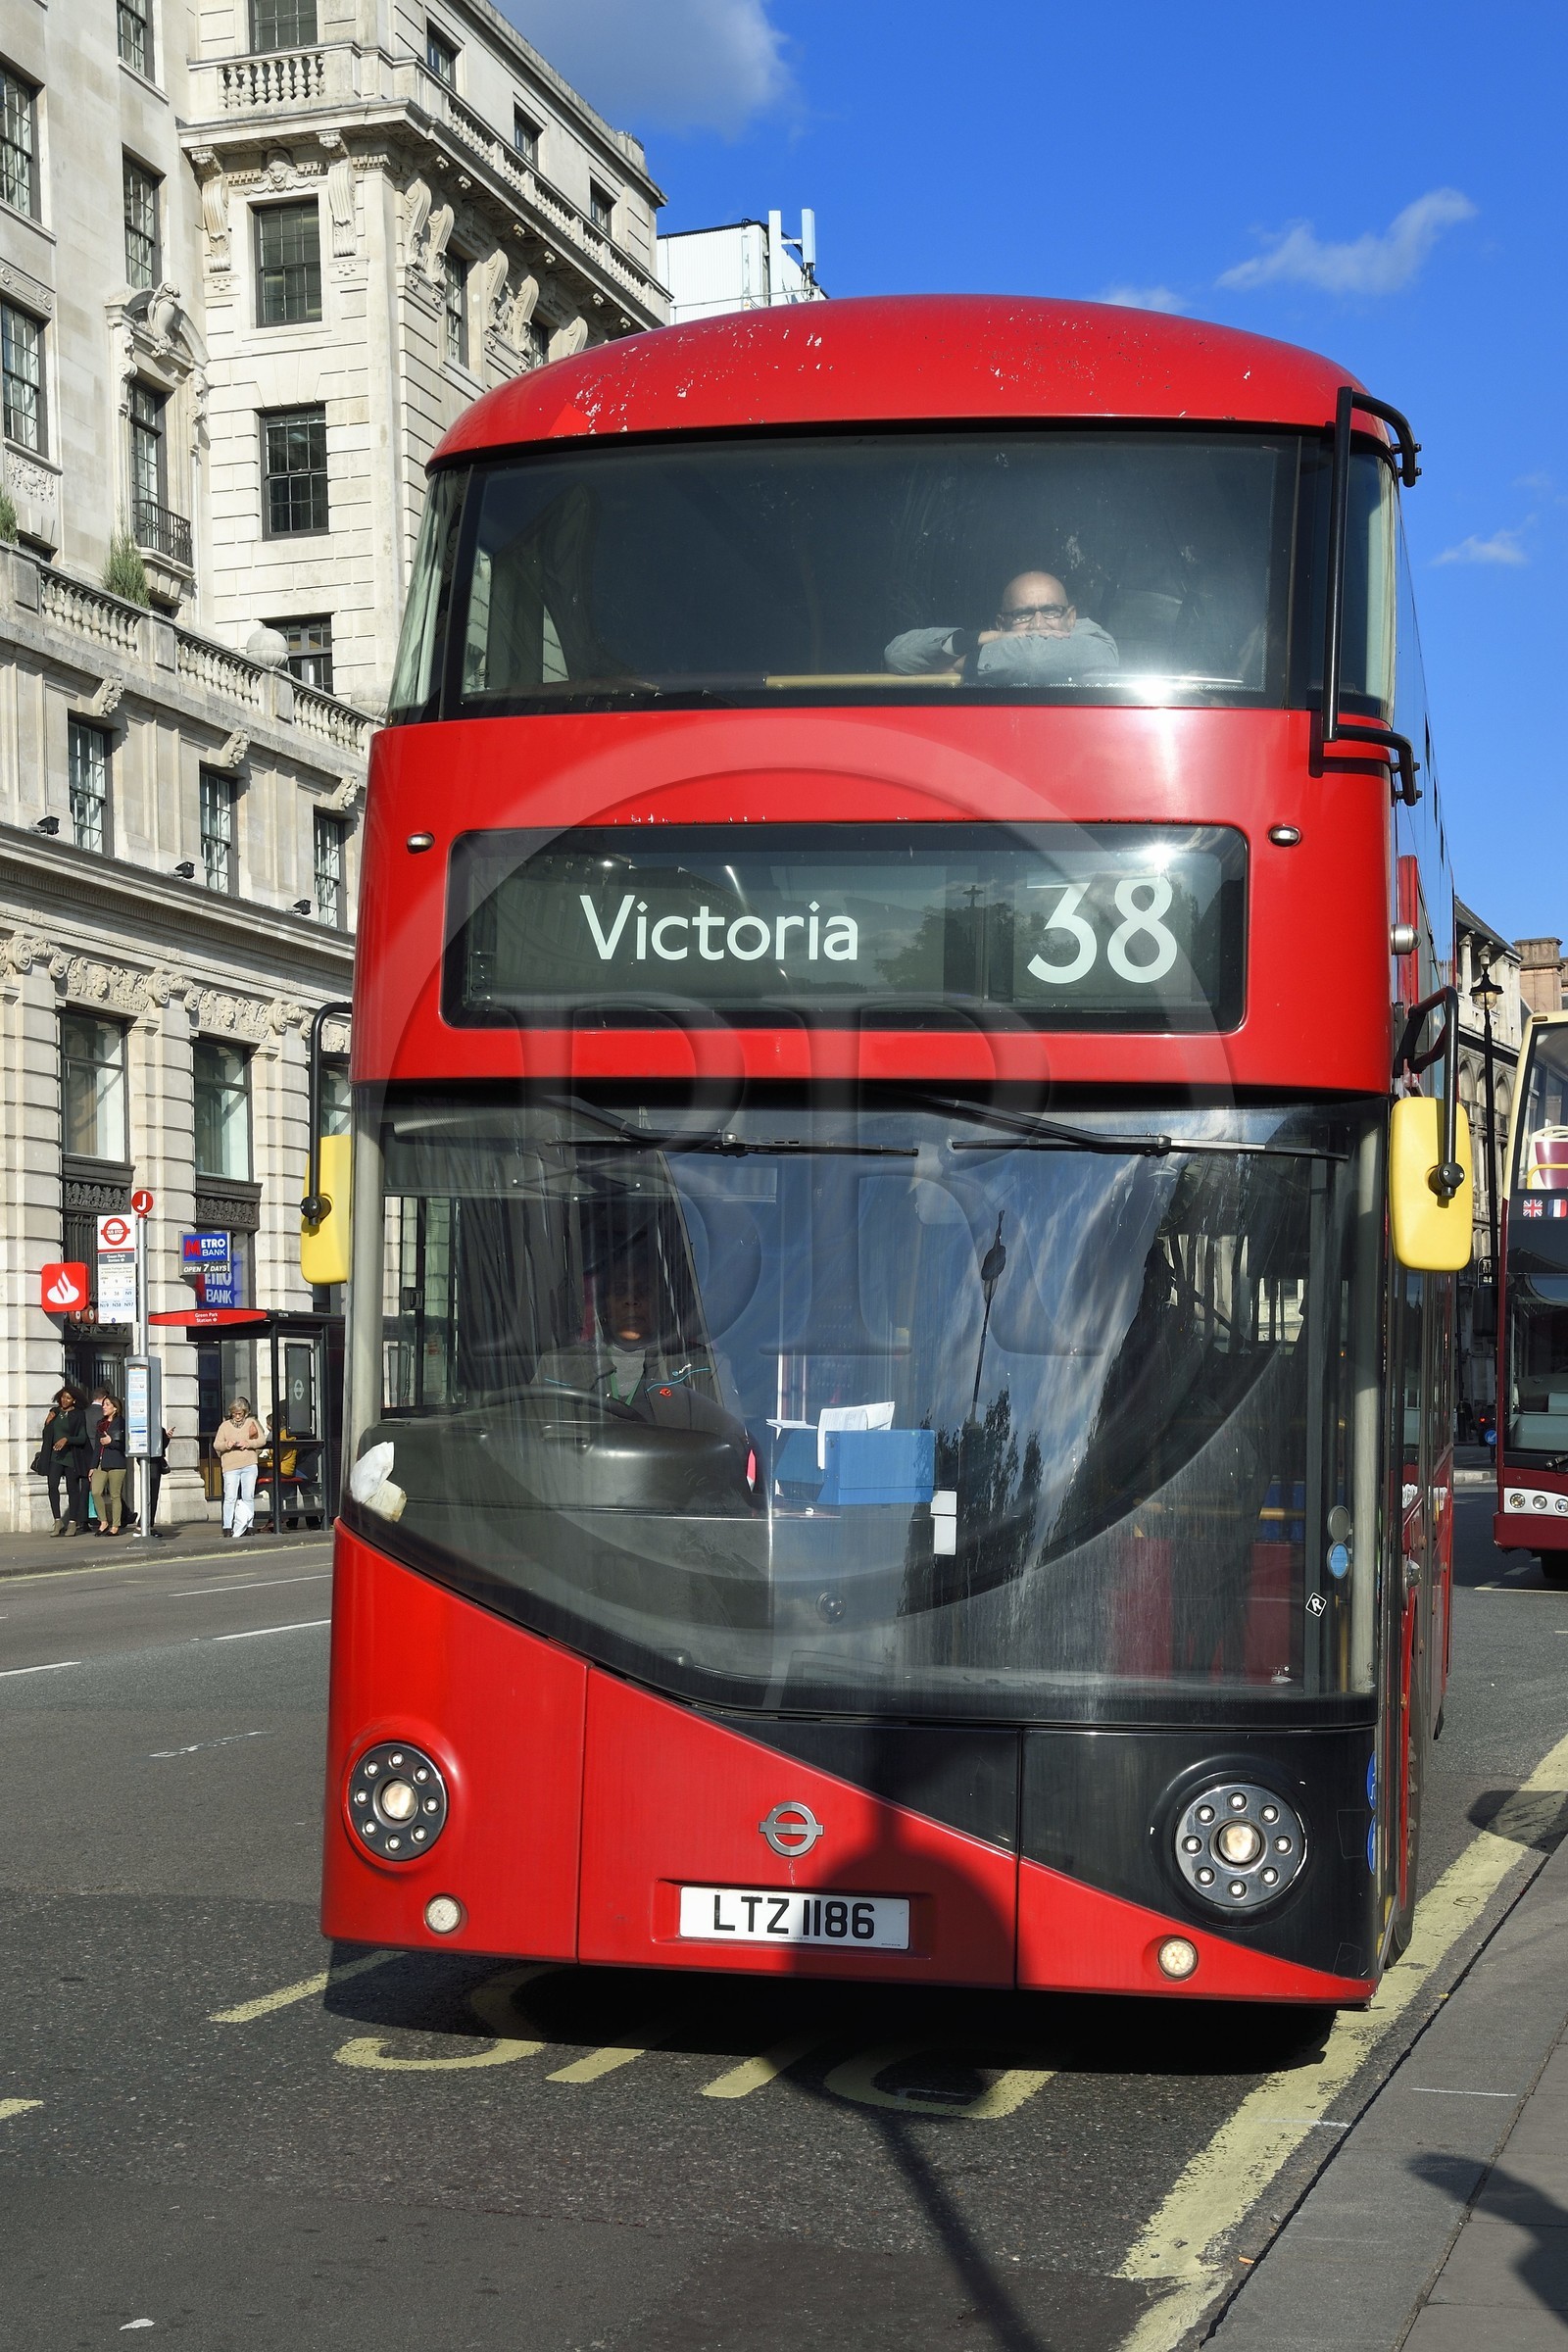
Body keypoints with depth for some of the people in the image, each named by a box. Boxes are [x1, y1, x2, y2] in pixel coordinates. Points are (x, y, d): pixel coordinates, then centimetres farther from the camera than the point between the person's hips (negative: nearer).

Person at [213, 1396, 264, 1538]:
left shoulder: (252, 1422, 12)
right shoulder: (225, 1425, 13)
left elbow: (262, 1440, 6)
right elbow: (216, 1444, 8)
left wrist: (249, 1443, -11)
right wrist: (227, 1445, -13)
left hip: (249, 1465, 1)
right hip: (230, 1466, -1)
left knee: (248, 1497, 2)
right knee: (230, 1497, -8)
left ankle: (247, 1526, 7)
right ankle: (228, 1527, -6)